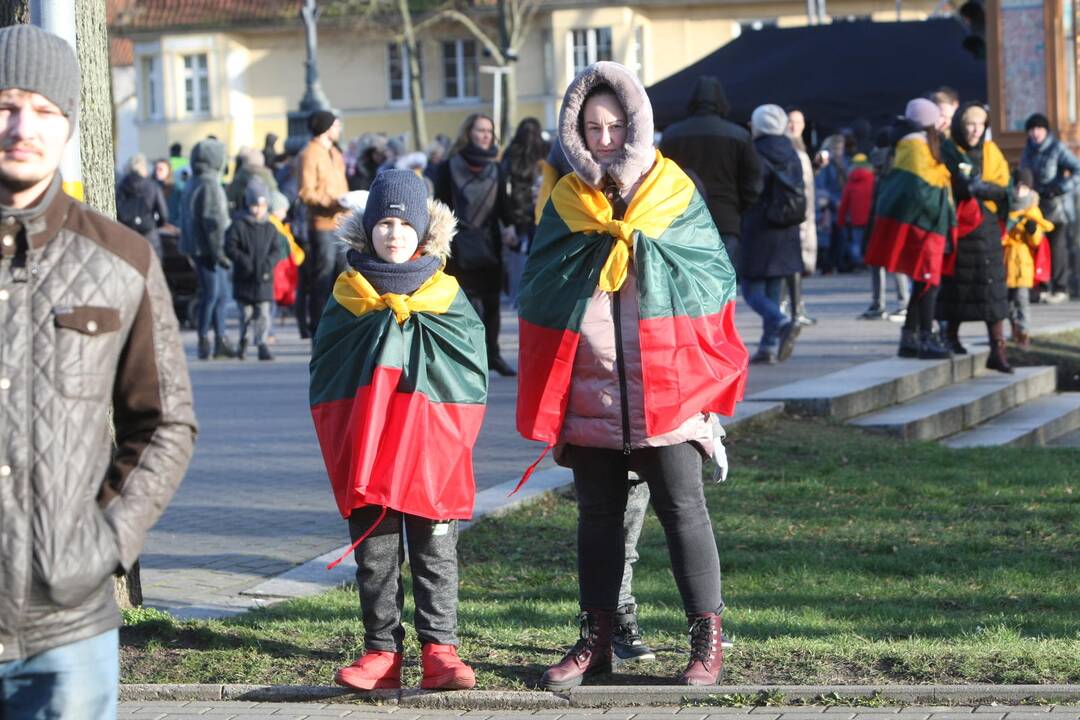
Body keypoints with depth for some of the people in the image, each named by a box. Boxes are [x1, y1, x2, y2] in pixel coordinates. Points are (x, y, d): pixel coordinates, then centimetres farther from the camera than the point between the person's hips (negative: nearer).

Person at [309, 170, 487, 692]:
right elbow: (325, 370, 4)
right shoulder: (349, 295, 7)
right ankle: (382, 650, 7)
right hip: (365, 446, 1)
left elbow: (473, 369, 2)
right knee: (374, 554, 3)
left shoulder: (446, 297, 6)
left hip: (432, 448, 0)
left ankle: (439, 648, 4)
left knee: (435, 552, 2)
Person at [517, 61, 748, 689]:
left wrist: (640, 248, -11)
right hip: (589, 392, 3)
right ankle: (597, 638, 19)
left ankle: (708, 638, 3)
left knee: (683, 509, -3)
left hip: (665, 388, -3)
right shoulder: (567, 204, 9)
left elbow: (715, 276, -2)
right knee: (598, 515, 11)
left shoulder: (675, 194, 3)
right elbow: (540, 288, 1)